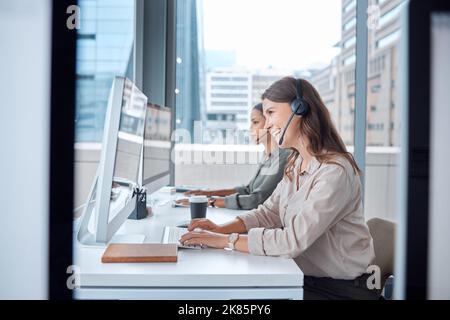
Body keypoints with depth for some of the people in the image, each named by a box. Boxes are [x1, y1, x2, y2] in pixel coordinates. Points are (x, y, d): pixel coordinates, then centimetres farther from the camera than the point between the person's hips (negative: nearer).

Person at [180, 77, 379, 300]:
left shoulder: (335, 172, -23)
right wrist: (221, 229, -7)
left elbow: (293, 241, -27)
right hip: (309, 280, 7)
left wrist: (226, 240, -21)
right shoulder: (296, 164, 6)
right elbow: (268, 213, 9)